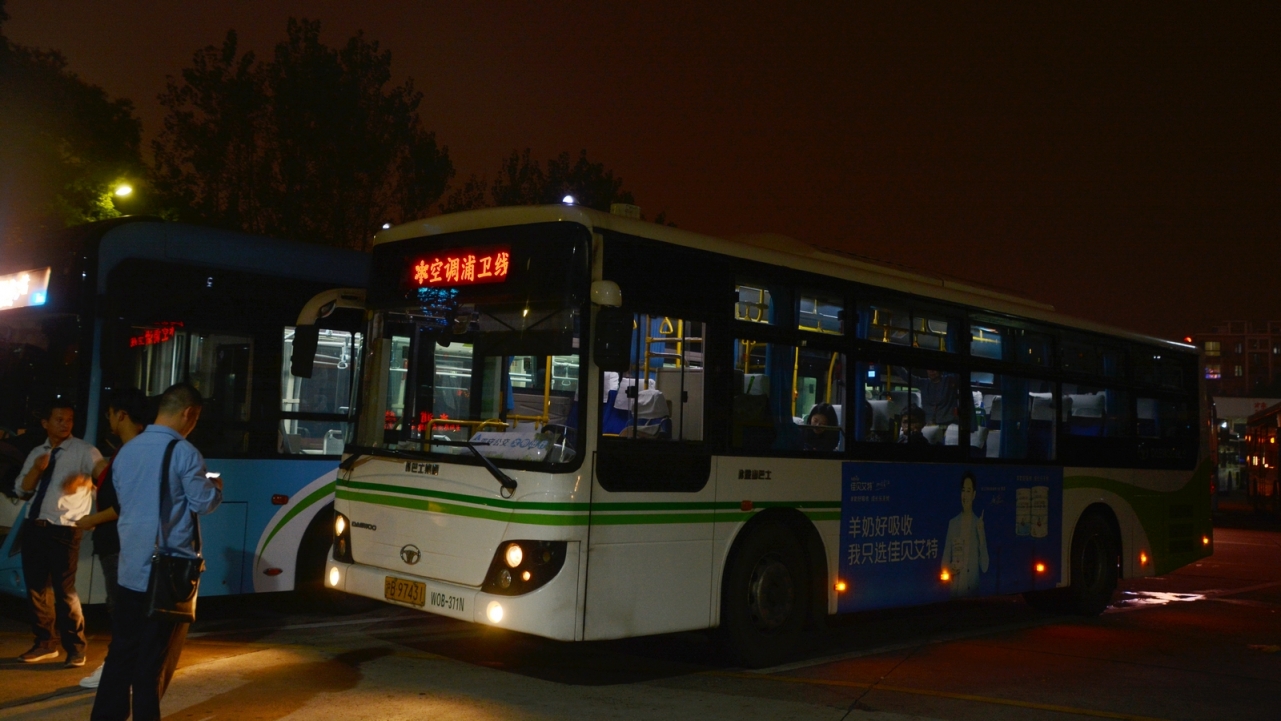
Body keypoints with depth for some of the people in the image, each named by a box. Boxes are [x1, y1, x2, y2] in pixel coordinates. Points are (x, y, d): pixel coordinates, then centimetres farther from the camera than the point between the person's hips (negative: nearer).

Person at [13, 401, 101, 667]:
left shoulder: (84, 451, -4)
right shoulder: (36, 453, 14)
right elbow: (21, 490, 10)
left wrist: (82, 478, -35)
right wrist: (36, 470, -8)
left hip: (64, 530, -6)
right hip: (33, 526, 6)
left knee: (64, 590, -6)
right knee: (37, 587, 12)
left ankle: (76, 649, 7)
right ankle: (44, 643, 26)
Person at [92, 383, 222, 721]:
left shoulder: (126, 451, 8)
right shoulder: (184, 452, -13)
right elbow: (204, 503, -10)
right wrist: (216, 487, 11)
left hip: (130, 568, 6)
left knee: (122, 649, 13)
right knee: (157, 654, 4)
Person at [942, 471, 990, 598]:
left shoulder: (979, 524, 2)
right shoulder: (952, 523, 3)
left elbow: (984, 567, -2)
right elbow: (945, 560, 8)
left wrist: (981, 534, -10)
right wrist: (949, 568, -13)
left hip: (973, 589, 0)